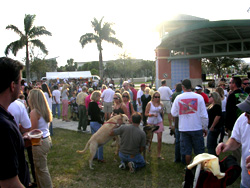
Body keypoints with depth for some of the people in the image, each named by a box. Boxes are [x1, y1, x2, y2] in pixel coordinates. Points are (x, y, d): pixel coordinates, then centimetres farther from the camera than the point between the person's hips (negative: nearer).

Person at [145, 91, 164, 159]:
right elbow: (146, 113, -8)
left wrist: (161, 111, -3)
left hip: (159, 122, 2)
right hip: (151, 122, -2)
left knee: (160, 138, -5)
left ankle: (159, 154, 4)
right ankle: (148, 148, 42)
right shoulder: (150, 104, -7)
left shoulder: (161, 104, 2)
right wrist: (153, 114, -20)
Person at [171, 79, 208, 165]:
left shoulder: (178, 98, -5)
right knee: (199, 151, 12)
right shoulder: (198, 97, -7)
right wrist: (205, 128, 6)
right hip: (197, 128, -1)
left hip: (184, 129, 1)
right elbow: (204, 115, -4)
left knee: (187, 151, 11)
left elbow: (173, 113, -1)